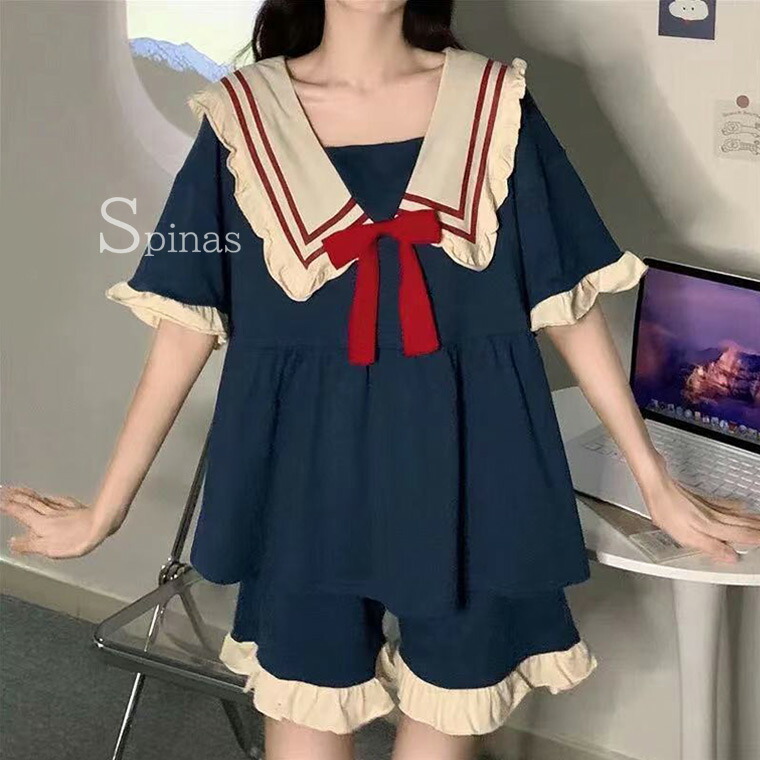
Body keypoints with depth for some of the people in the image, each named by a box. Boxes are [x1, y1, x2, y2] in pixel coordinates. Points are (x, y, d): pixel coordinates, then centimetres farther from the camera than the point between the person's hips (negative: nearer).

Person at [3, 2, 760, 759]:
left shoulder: (493, 102, -2)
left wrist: (656, 482, 4)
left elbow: (569, 302, 2)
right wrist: (106, 507, 1)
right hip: (307, 471, 0)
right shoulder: (243, 116, -3)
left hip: (465, 467, 1)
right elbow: (187, 321, 0)